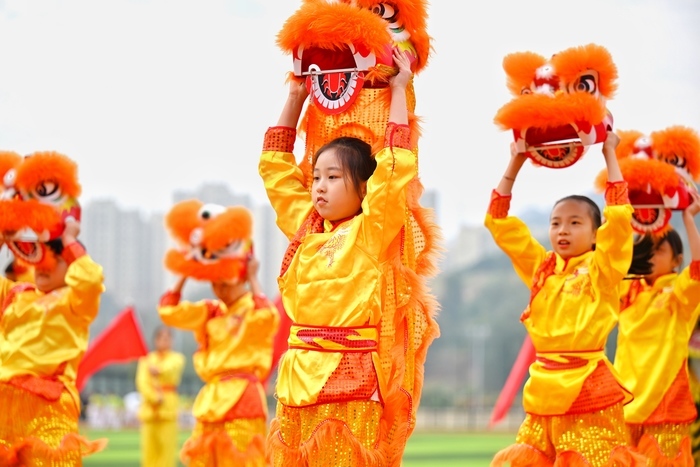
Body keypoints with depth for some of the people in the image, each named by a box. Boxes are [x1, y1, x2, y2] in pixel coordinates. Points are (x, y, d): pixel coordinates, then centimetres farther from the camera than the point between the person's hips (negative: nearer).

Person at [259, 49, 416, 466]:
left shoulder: (372, 230, -1)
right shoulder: (305, 226, 14)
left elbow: (396, 166, -10)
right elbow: (274, 166, 23)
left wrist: (399, 91, -2)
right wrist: (296, 98, 23)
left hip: (349, 374, -6)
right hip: (298, 377, 6)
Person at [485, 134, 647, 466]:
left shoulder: (602, 270, 1)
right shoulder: (540, 268, 13)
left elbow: (619, 215, -10)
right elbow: (499, 221, 14)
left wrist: (609, 154, -3)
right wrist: (515, 164, 10)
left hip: (589, 390, -4)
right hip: (545, 390, 5)